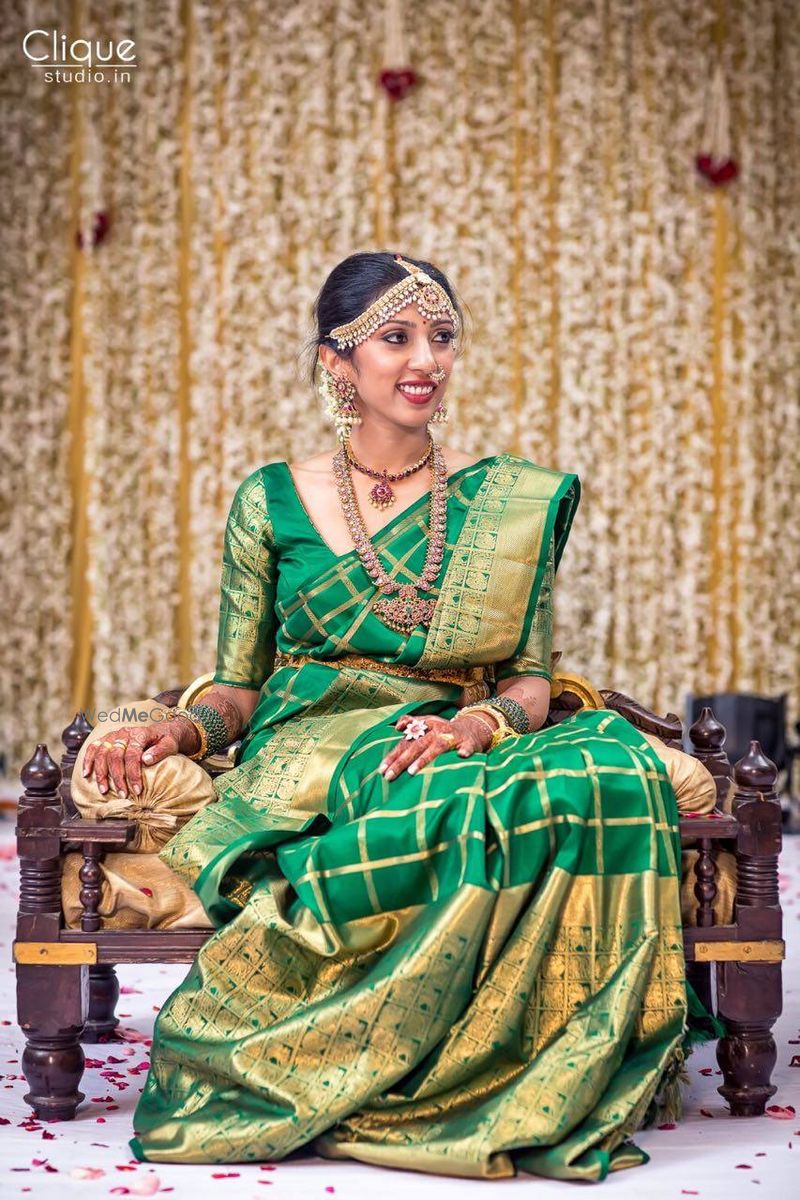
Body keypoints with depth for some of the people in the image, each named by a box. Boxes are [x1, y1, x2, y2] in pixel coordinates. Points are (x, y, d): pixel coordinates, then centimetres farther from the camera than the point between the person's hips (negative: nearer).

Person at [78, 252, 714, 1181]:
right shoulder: (271, 501, 8)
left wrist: (479, 725, -17)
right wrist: (180, 733, -12)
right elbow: (239, 688, 10)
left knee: (609, 770, -33)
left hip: (458, 749, 2)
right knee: (459, 811, -37)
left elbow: (531, 681, 6)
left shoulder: (515, 504, 10)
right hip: (309, 753, -2)